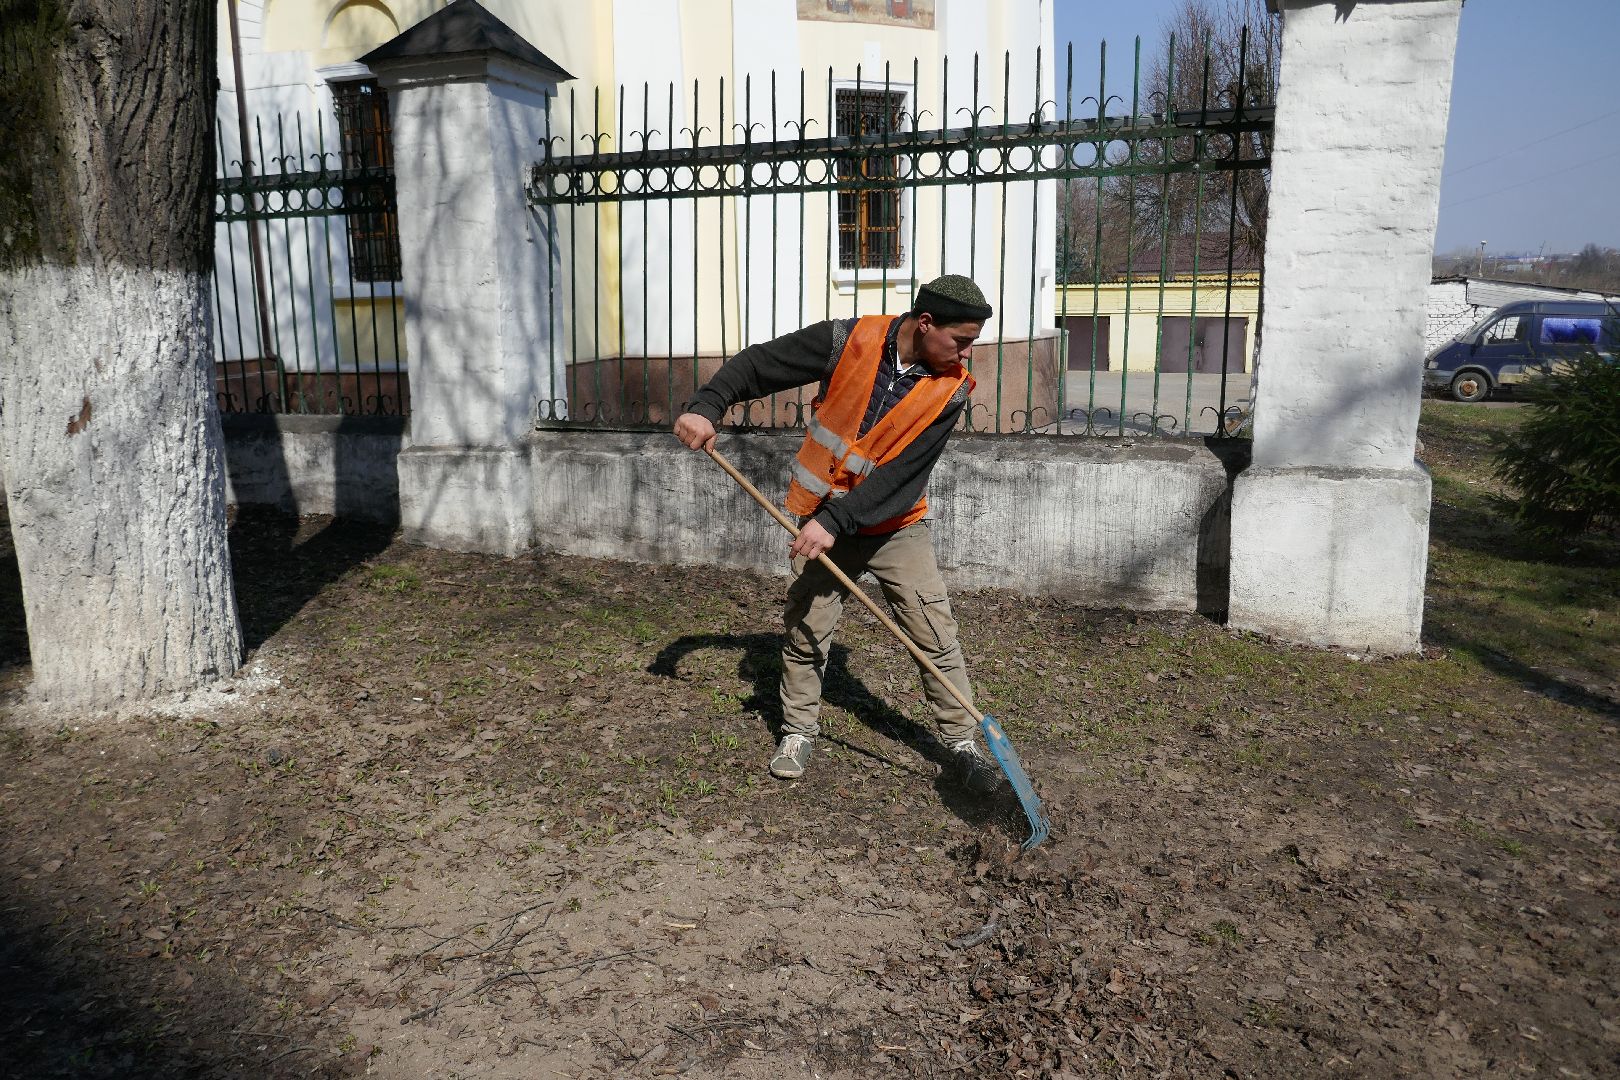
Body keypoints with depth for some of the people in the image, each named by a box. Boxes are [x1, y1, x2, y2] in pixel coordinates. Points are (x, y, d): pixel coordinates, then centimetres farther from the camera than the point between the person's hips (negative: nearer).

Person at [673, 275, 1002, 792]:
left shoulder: (951, 388, -14)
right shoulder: (849, 340, -16)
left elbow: (901, 474, -20)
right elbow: (756, 363, -8)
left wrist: (835, 520, -28)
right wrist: (707, 405, -23)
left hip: (896, 526, 0)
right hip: (822, 522, 0)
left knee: (938, 636, -1)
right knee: (804, 631, 7)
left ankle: (962, 740, 14)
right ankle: (799, 730, 27)